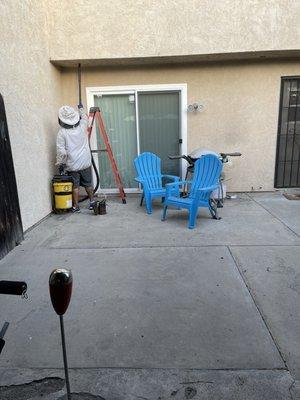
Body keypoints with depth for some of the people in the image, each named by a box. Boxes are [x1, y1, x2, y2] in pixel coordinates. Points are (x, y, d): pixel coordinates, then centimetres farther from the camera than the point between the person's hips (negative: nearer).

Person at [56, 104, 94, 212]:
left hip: (72, 165, -3)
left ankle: (76, 206, 11)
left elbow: (61, 151, -12)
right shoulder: (82, 126, -1)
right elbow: (85, 118, 23)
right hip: (85, 162, 3)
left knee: (75, 186, 6)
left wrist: (60, 163, 1)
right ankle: (92, 202, 25)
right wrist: (81, 109, 41)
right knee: (88, 184, 14)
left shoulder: (62, 132, -11)